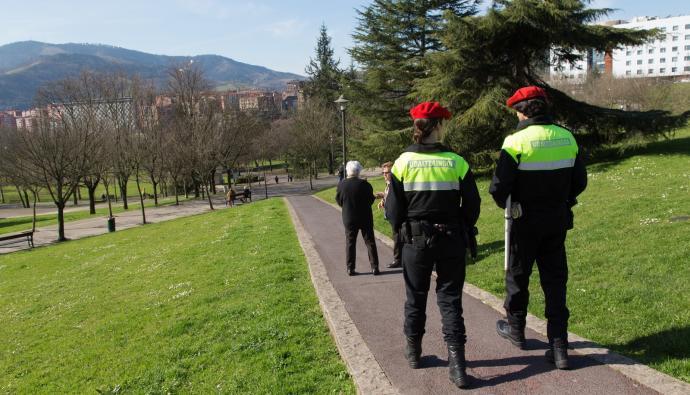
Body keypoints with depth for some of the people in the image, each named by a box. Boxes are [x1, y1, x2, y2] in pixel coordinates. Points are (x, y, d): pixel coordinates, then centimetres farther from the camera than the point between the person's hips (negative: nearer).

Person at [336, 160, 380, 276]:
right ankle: (374, 267, 8)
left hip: (349, 219, 2)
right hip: (365, 218, -1)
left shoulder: (341, 185, -8)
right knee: (370, 242, 7)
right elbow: (371, 199, -6)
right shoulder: (364, 184, -14)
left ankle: (350, 268, 10)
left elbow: (339, 201, 1)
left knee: (350, 243, 10)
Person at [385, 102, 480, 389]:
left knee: (416, 298, 17)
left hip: (416, 240, 0)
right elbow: (472, 206, -2)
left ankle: (413, 352, 31)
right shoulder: (456, 162, -7)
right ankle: (457, 363, 6)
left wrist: (402, 228, 15)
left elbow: (394, 209, -6)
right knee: (450, 299, 9)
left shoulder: (403, 162, -8)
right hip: (451, 241, 0)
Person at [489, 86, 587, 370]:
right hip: (558, 221, 5)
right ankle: (559, 347, 13)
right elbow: (580, 182, 7)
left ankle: (516, 330, 34)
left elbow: (499, 187, -17)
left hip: (526, 221, -4)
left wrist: (504, 203, 4)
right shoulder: (567, 138, 1)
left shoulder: (517, 141, -16)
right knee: (555, 281, 11)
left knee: (517, 275, 15)